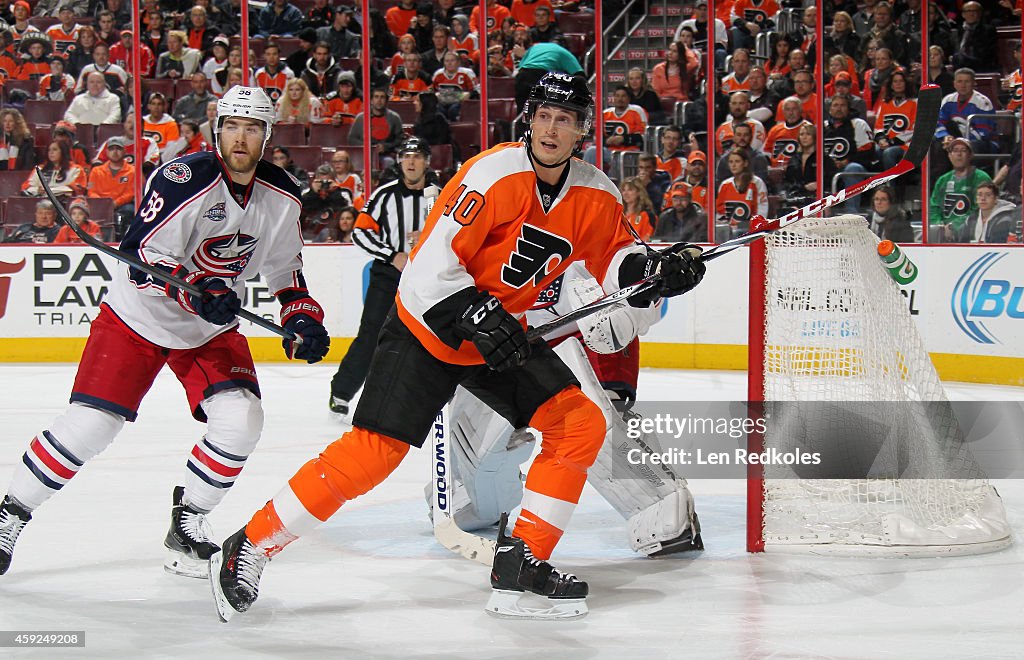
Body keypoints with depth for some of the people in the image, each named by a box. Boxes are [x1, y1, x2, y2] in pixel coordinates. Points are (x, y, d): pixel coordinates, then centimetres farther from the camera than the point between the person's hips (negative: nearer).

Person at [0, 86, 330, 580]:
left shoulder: (281, 197, -4)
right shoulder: (183, 180, -23)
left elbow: (284, 267, 12)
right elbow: (142, 258, -25)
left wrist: (302, 318, -1)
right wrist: (196, 292, -38)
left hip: (212, 329, 5)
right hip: (137, 317, -5)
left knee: (241, 419, -15)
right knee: (88, 424, -11)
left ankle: (187, 525, 4)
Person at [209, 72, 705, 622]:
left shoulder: (595, 197, -3)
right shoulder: (495, 174, -23)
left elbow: (613, 260, 12)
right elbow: (432, 263, -25)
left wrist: (656, 267, -7)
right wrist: (477, 317, -31)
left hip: (500, 331, 7)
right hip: (427, 328, -7)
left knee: (580, 425, -6)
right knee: (373, 452, -14)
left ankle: (521, 561, 3)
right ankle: (249, 547, -3)